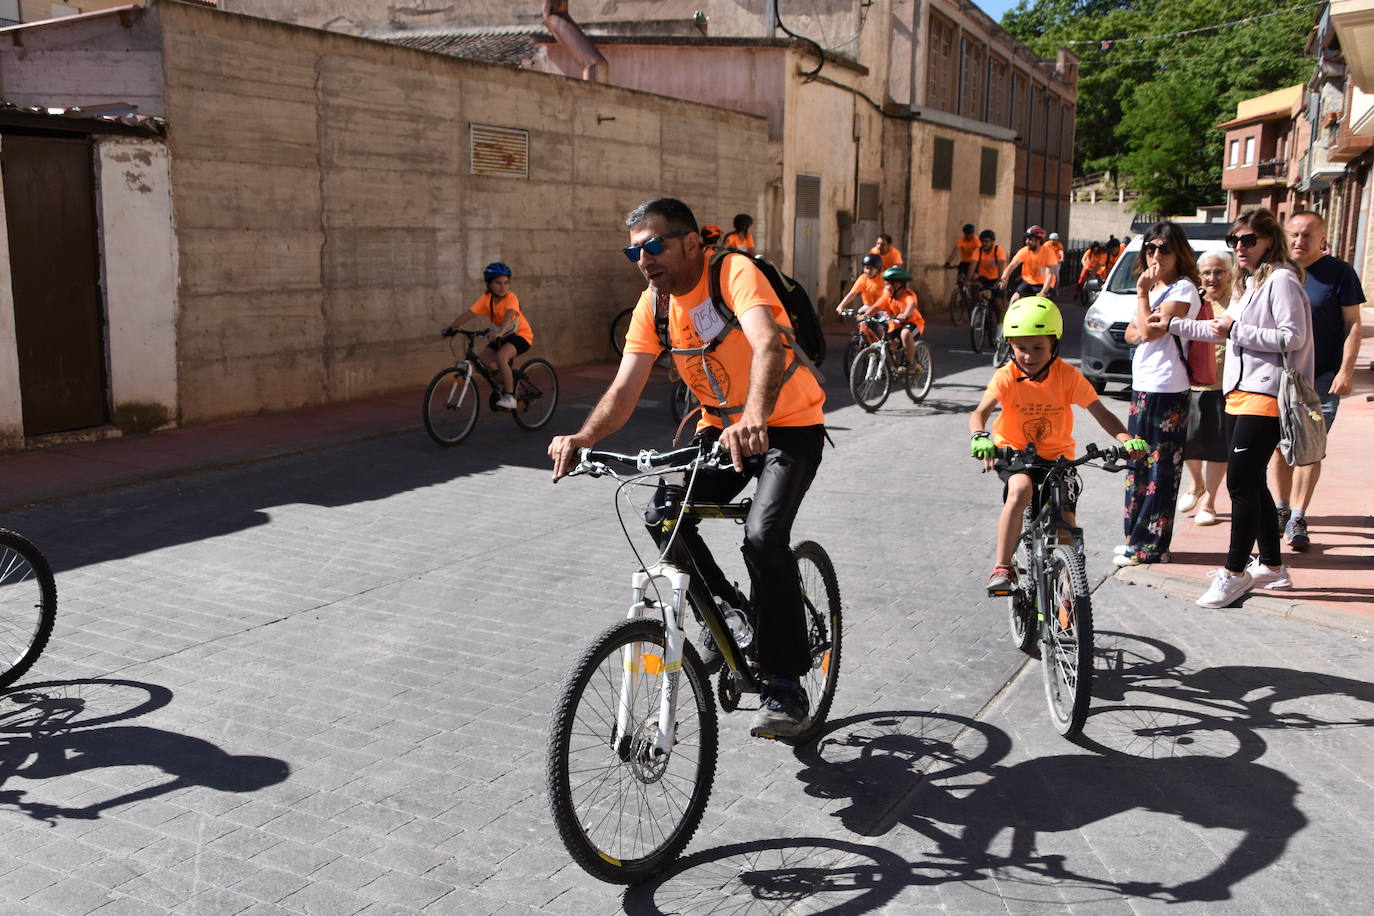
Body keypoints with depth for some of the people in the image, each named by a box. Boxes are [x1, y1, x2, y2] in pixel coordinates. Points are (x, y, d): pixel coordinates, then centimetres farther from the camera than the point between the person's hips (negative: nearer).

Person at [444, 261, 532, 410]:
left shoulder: (510, 297, -24)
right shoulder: (486, 299, -10)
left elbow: (509, 314, -42)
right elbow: (469, 313, -20)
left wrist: (499, 332, -60)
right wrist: (451, 326, -33)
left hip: (520, 334, -6)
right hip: (501, 336, 6)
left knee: (501, 356, -31)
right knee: (482, 361, -7)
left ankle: (509, 397, -21)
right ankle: (507, 380, 20)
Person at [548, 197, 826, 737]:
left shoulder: (734, 274, -23)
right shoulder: (653, 306, -3)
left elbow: (769, 347, -41)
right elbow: (623, 391, -10)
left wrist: (754, 419, -60)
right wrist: (583, 438, -30)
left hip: (787, 425, -6)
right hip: (722, 428, 6)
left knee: (763, 536, -25)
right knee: (664, 516, -12)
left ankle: (785, 687, -12)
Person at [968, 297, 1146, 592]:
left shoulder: (1068, 376, -13)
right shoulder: (1006, 377, -16)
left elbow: (1101, 413, -16)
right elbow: (979, 412, -29)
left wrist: (1127, 440, -34)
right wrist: (979, 436, -52)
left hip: (1057, 456, 2)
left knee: (1067, 524, -7)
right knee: (1021, 489, -33)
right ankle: (1002, 567, -24)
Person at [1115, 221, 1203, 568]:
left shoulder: (1183, 289, -10)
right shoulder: (1154, 287, 18)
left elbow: (1150, 331, -18)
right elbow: (1132, 333, 17)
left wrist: (1142, 292, -13)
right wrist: (1142, 332, -5)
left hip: (1166, 389, -10)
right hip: (1142, 386, 10)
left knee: (1159, 469, -4)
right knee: (1138, 463, 14)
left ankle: (1149, 545, 0)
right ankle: (1136, 536, 23)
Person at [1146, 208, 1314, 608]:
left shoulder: (1280, 279, -10)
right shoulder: (1247, 282, 20)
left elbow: (1292, 337, -18)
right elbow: (1225, 331, 27)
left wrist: (1237, 330, -16)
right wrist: (1174, 324, 26)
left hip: (1265, 397, -10)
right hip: (1239, 394, 10)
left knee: (1241, 482, -10)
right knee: (1251, 484, 13)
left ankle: (1235, 572, -3)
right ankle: (1272, 567, 23)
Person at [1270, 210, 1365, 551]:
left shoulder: (1339, 273, -4)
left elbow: (1353, 324, -3)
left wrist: (1346, 371, -11)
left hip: (1322, 378, -3)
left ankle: (1297, 520, 1)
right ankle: (1282, 510, 24)